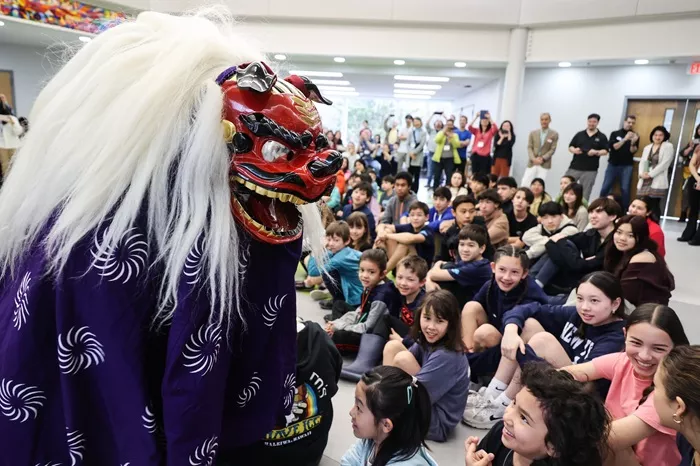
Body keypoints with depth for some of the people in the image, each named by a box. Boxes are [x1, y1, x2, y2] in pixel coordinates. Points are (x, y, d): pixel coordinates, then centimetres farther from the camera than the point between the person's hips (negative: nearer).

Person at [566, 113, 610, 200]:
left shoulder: (602, 137, 5)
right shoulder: (579, 134, 10)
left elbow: (605, 151, 1)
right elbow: (570, 147, 9)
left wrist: (596, 152, -19)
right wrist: (574, 150, -14)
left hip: (590, 170, -2)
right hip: (574, 167, 2)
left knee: (585, 193, 2)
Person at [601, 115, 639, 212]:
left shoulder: (635, 136, 6)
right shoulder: (615, 134, 5)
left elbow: (633, 151, -5)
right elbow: (613, 147, -9)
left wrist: (633, 143, -25)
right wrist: (625, 139, -21)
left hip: (627, 166, 0)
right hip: (613, 165, 0)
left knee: (625, 189, -4)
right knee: (605, 188, -1)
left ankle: (624, 211, 1)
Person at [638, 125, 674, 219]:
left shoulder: (668, 146, 2)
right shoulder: (647, 148, 19)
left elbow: (664, 164, -8)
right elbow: (642, 162, 11)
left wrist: (650, 174, -12)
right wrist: (642, 173, -8)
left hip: (657, 182, -5)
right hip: (645, 181, 5)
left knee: (654, 206, -7)